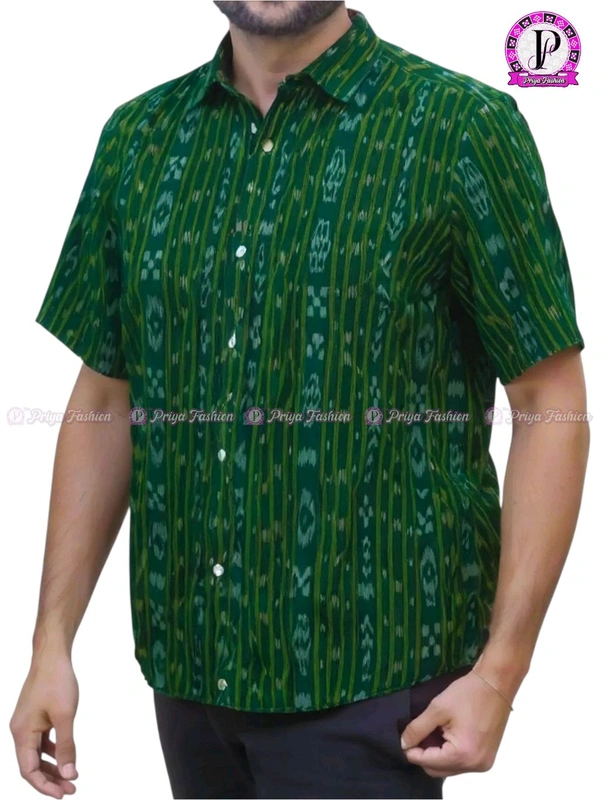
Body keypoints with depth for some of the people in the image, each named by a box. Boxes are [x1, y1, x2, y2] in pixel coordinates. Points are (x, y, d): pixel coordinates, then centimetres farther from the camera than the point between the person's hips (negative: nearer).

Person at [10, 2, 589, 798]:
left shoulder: (465, 128, -9)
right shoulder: (140, 136, 6)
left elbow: (551, 404, -8)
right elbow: (105, 402, 10)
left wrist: (501, 672, -12)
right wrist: (52, 643, 6)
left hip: (365, 673, -4)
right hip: (189, 671, 5)